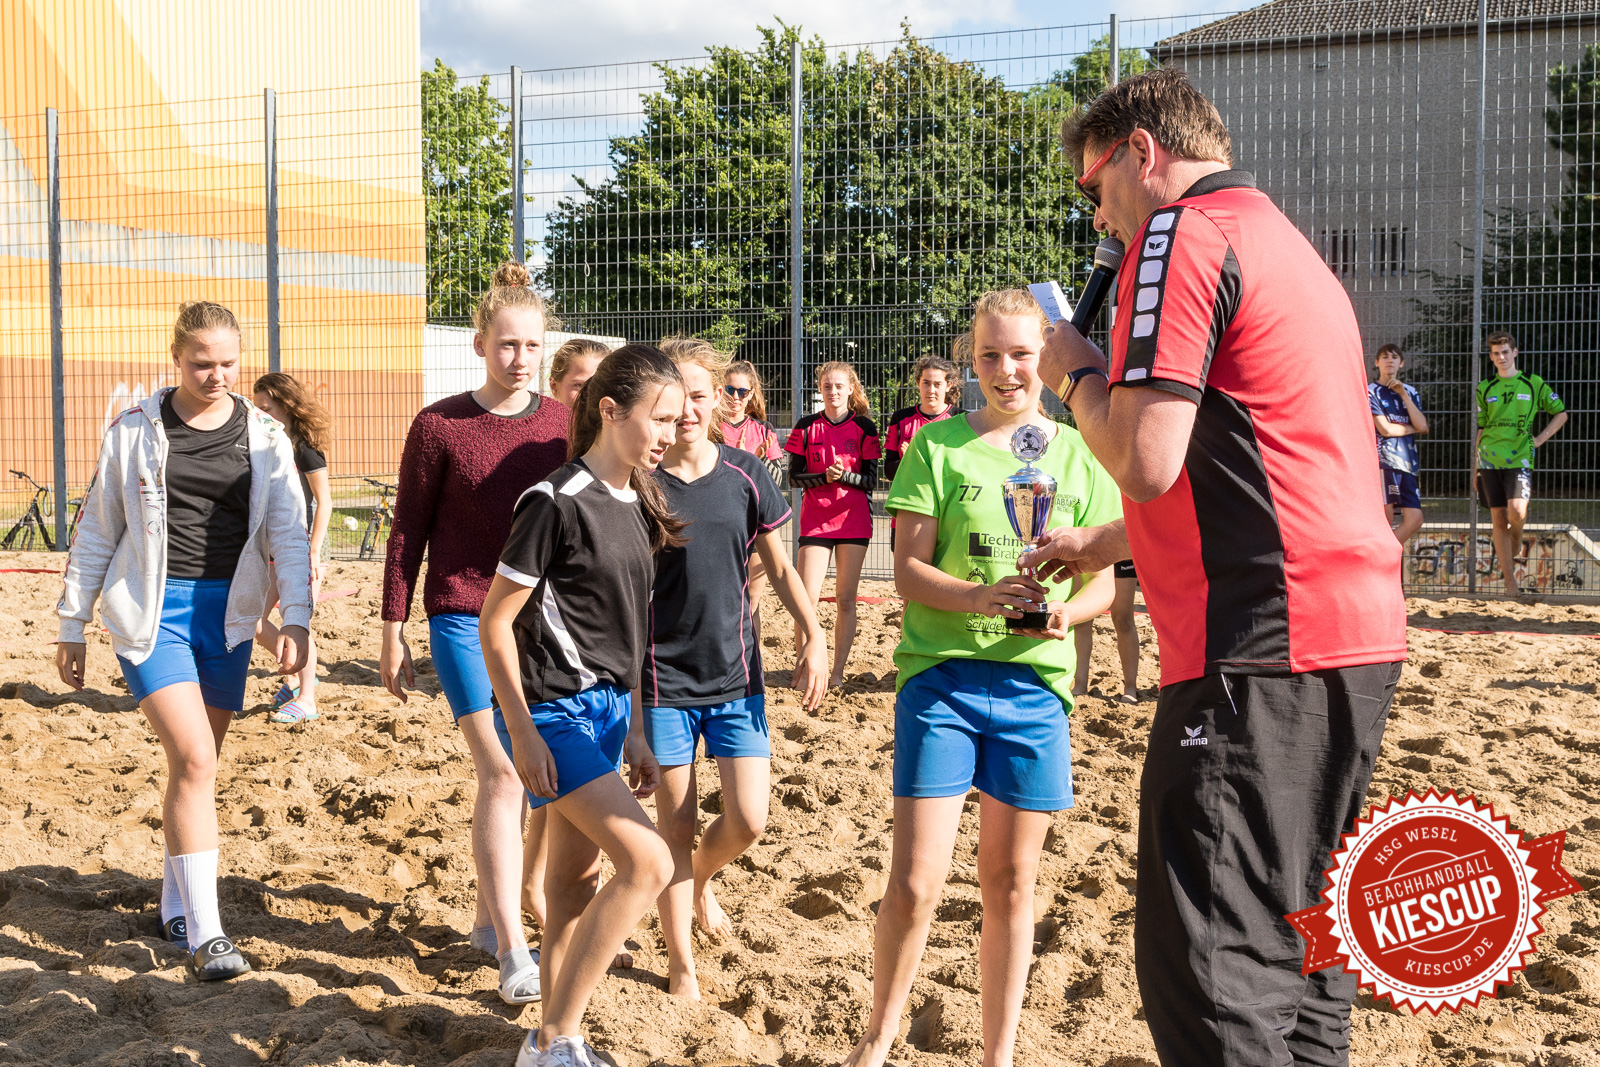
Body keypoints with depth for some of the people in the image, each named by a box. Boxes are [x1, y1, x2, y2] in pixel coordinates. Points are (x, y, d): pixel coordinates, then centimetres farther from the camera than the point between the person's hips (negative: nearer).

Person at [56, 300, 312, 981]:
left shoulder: (264, 437, 3)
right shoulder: (136, 431, -1)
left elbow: (289, 533, 1)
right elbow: (96, 529, 5)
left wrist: (295, 616, -12)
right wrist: (73, 626, 6)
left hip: (227, 612, 3)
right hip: (152, 609, -3)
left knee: (195, 764, 11)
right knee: (194, 759, -15)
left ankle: (175, 905, 29)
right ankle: (204, 935, -12)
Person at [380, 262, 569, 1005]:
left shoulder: (562, 425, 4)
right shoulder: (438, 426, -5)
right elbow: (408, 532, 0)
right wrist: (393, 633, 0)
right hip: (464, 618, -4)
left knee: (512, 775, 11)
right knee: (501, 774, -11)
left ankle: (487, 917, 28)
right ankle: (514, 952, -7)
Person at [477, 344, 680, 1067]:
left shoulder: (637, 506, 10)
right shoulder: (556, 502, -15)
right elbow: (495, 621, -13)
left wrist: (635, 736, 17)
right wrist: (522, 731, -16)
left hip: (606, 709, 8)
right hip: (553, 714, -8)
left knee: (576, 877, 12)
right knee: (647, 863, -14)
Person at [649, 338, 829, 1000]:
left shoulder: (744, 474, 0)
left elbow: (778, 566, 10)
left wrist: (814, 637, 2)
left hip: (735, 673, 2)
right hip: (663, 677, -2)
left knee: (748, 820, -2)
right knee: (675, 825, 4)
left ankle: (701, 877, 33)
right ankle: (681, 962, 20)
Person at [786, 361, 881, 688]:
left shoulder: (863, 428, 3)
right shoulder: (807, 427, 4)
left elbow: (871, 480, 0)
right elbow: (794, 476, 1)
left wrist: (845, 475, -19)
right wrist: (825, 476, -17)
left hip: (854, 521, 0)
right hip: (815, 521, 0)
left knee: (846, 599, 3)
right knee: (807, 598, -8)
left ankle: (838, 672, 12)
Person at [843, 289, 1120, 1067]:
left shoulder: (1079, 455, 7)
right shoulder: (937, 446, 1)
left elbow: (1103, 580, 8)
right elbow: (909, 570, -3)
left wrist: (1067, 610, -14)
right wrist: (979, 598, -22)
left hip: (1034, 680, 2)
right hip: (941, 675, -2)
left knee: (1009, 883, 10)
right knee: (914, 884, -5)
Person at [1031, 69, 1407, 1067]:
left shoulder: (1183, 233, -6)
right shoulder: (1291, 246, 25)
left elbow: (1146, 462, -15)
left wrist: (1076, 371, 3)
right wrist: (1103, 543, 35)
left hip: (1263, 646, -10)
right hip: (1363, 632, 10)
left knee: (1205, 966, -11)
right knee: (1296, 942, 16)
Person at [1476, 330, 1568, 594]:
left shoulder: (1533, 384, 7)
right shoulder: (1485, 389, 11)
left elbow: (1561, 413, 15)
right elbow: (1479, 429, 12)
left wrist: (1540, 439, 3)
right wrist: (1475, 466, 8)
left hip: (1519, 459, -2)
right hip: (1490, 460, 2)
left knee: (1517, 512, -21)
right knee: (1498, 519, 0)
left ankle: (1515, 542, 14)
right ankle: (1510, 582, 5)